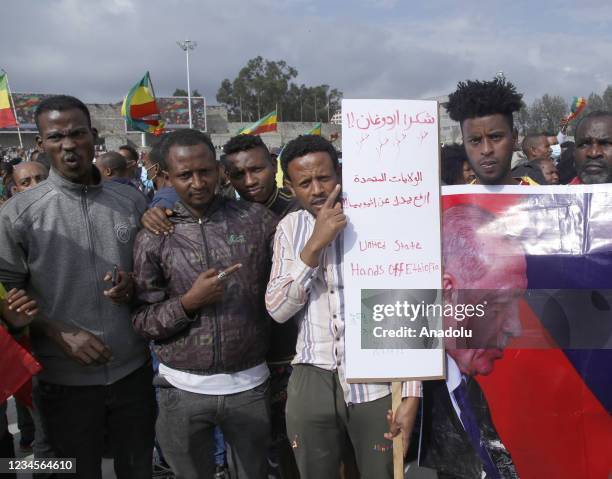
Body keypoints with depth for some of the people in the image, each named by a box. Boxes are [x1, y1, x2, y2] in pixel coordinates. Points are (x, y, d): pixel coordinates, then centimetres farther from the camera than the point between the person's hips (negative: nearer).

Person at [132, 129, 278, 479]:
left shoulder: (257, 220, -4)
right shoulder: (154, 237, -4)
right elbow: (142, 321, -3)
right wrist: (188, 302, -19)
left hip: (250, 384, 0)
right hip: (184, 388, 0)